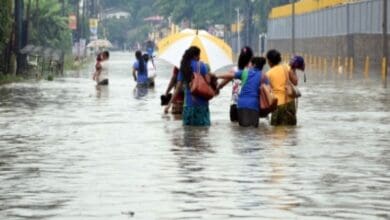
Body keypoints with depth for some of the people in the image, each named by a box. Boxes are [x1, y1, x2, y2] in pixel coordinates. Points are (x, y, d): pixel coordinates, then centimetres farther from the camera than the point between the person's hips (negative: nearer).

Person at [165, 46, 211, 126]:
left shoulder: (183, 68, 8)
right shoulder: (201, 65, -2)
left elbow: (178, 88, 6)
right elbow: (208, 80, -11)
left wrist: (170, 103, 9)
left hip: (189, 103, 3)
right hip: (201, 101, -3)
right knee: (203, 126, -1)